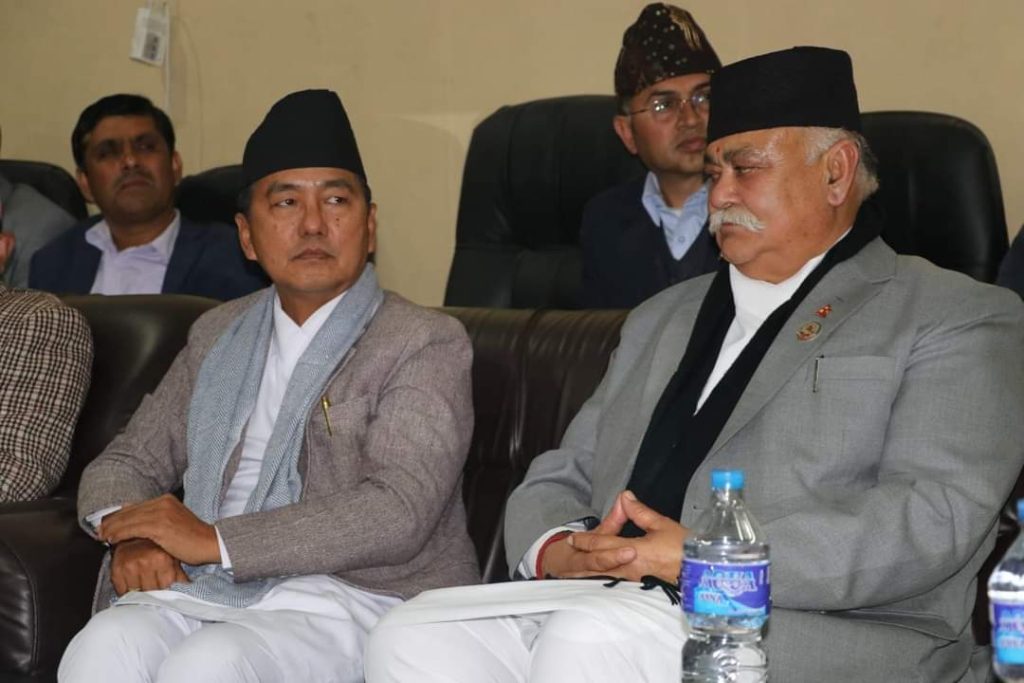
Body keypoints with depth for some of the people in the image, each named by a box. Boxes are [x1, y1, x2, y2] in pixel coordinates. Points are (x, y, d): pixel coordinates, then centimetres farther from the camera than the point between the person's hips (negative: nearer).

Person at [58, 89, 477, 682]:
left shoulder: (427, 343, 0)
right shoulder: (217, 335, 21)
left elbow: (398, 512, -13)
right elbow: (126, 461, 23)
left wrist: (216, 540, -15)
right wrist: (131, 535, -3)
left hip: (354, 596, -4)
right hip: (205, 588, 5)